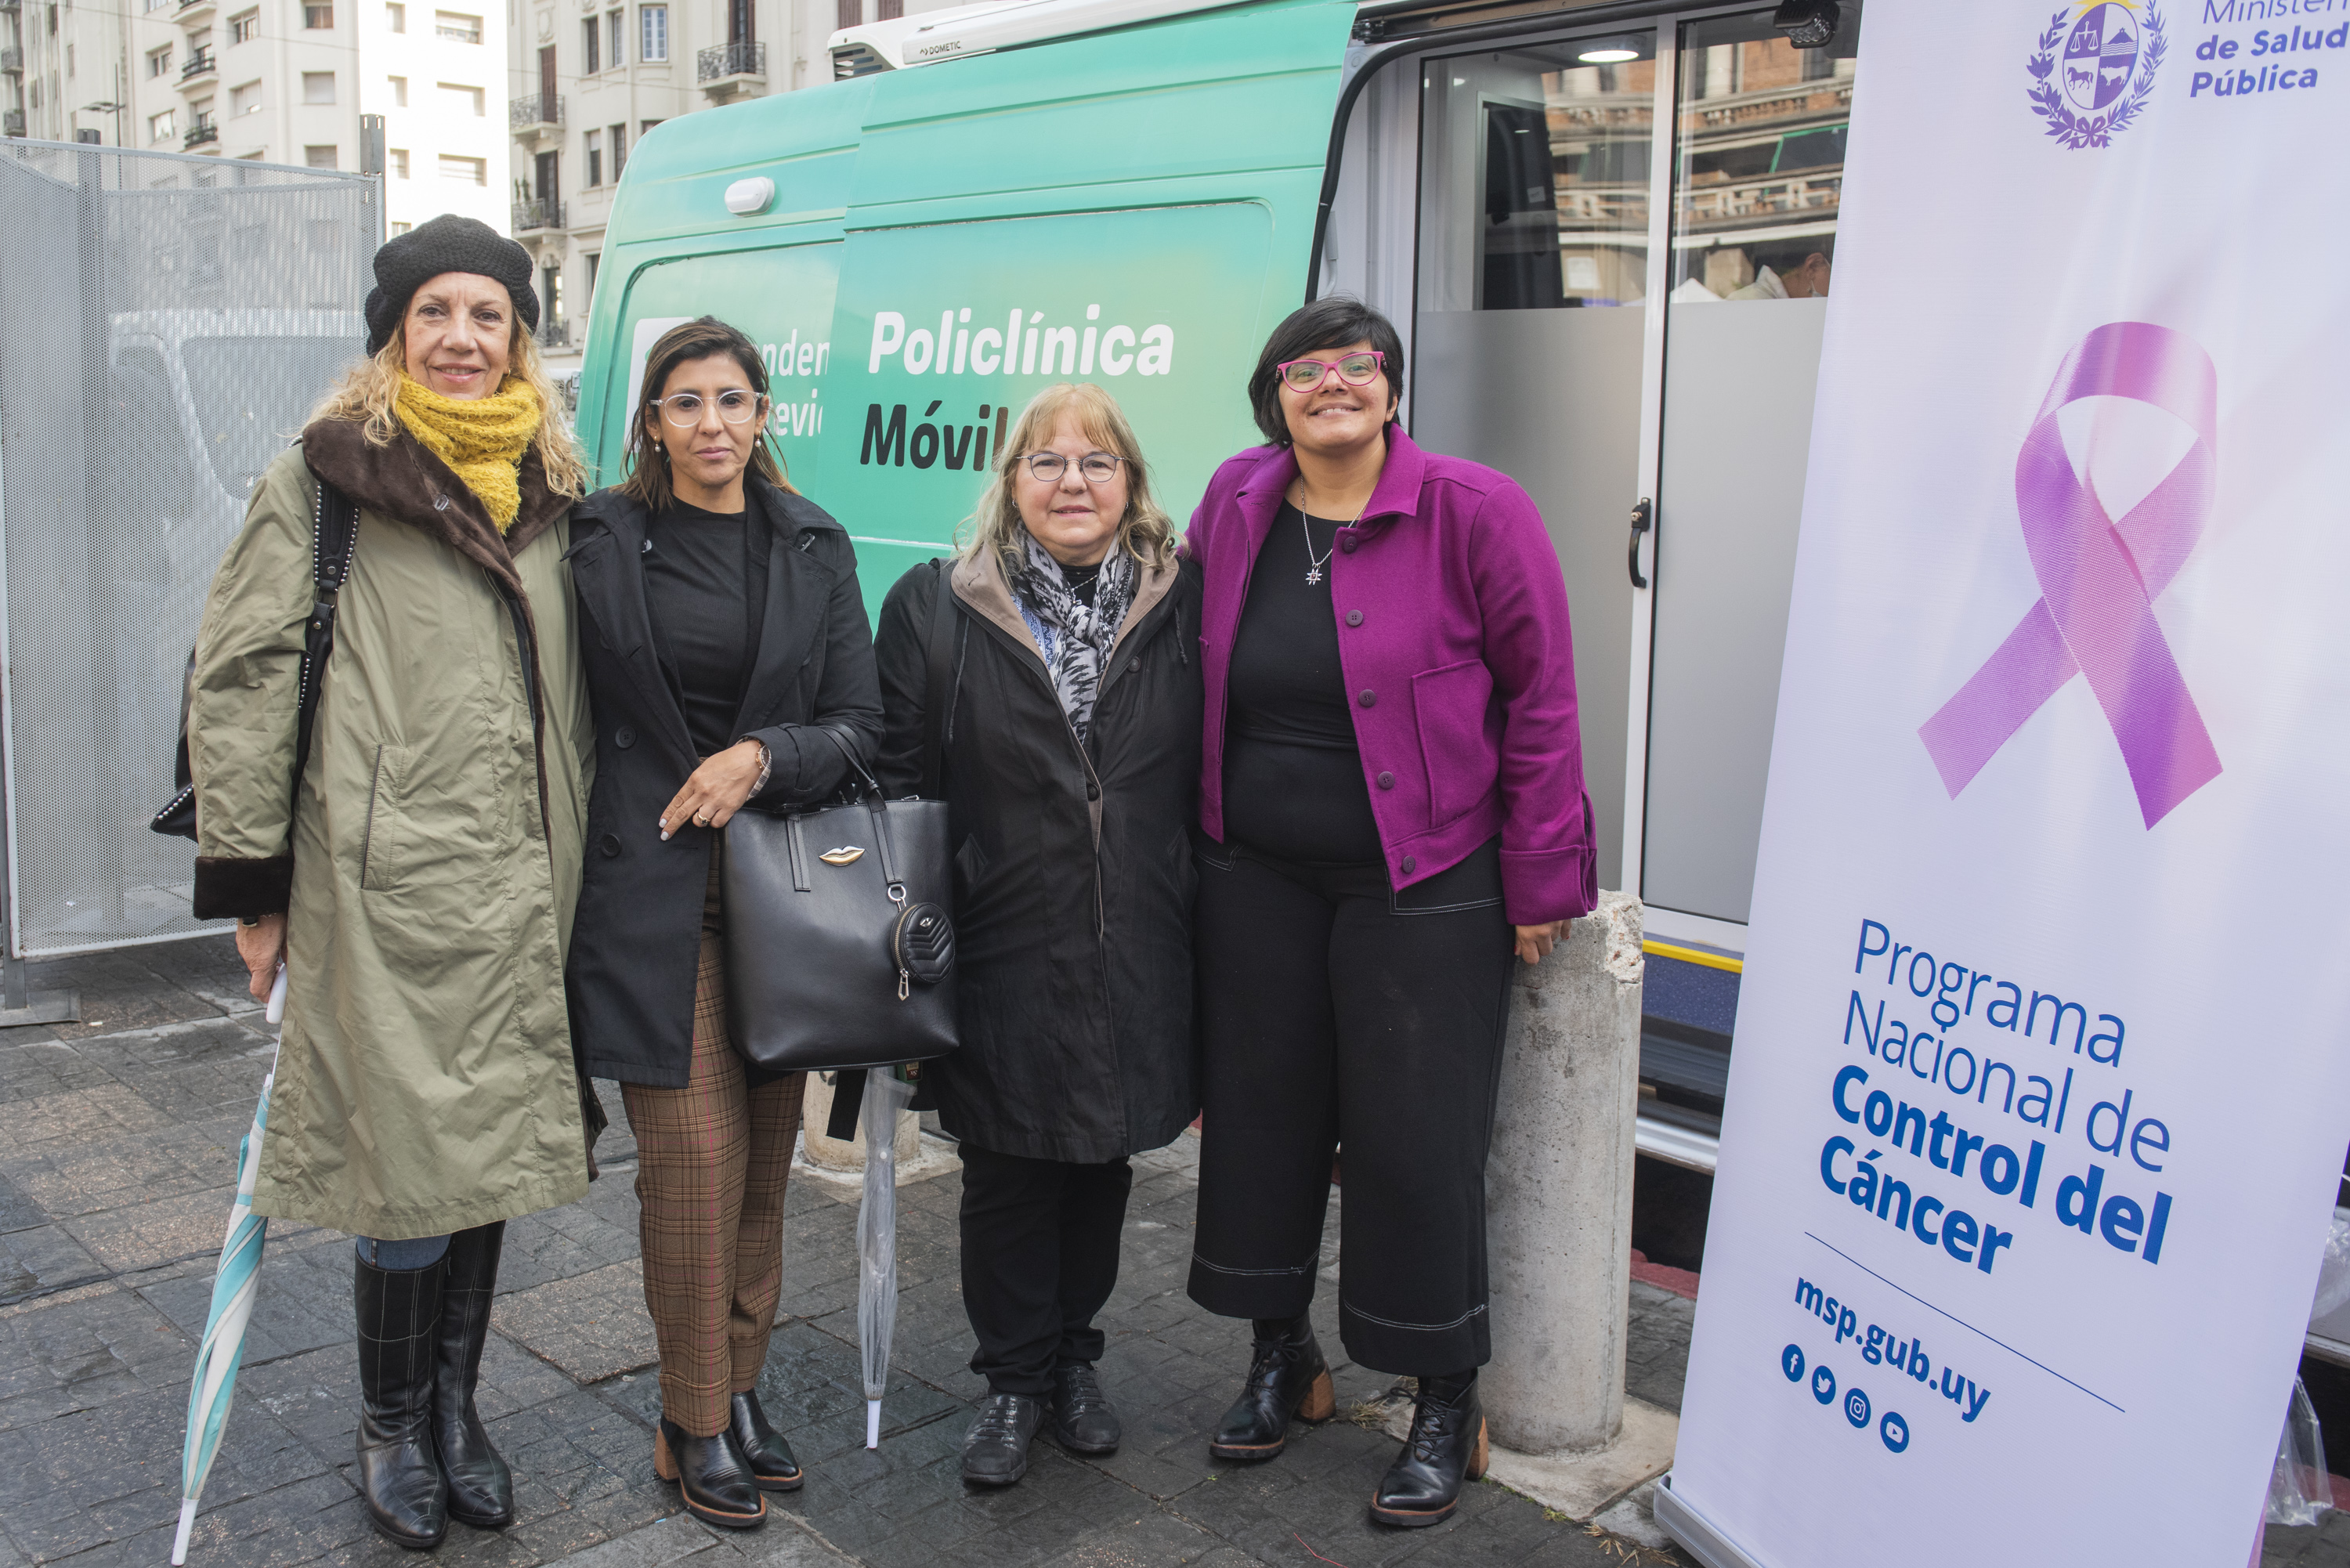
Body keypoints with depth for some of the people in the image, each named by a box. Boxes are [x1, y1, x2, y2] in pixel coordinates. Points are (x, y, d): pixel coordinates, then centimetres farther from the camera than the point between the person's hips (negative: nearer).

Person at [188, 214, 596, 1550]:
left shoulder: (550, 490, 14)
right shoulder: (326, 480, -1)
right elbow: (241, 678, -3)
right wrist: (250, 876, -6)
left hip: (523, 891, 5)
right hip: (388, 891, -5)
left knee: (493, 1160, 12)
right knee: (415, 1171, -2)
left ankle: (456, 1409, 30)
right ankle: (393, 1426, 22)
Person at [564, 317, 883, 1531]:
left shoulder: (812, 547, 8)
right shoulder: (601, 540, 1)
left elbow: (858, 722, 5)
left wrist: (761, 757, -11)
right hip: (651, 881, -3)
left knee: (764, 1151, 9)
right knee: (694, 1149, -5)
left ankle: (739, 1387, 25)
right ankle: (694, 1425, 10)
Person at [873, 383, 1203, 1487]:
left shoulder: (1179, 608, 2)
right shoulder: (935, 607, -1)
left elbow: (1210, 781, 5)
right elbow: (896, 777, -1)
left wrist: (1201, 931, 3)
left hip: (1135, 958, 2)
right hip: (1001, 953, -2)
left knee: (1104, 1160, 16)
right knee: (1008, 1174, 8)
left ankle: (1074, 1362, 36)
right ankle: (1013, 1382, 28)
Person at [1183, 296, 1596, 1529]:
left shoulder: (1474, 511, -10)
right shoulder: (1236, 503, 3)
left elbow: (1541, 698, -8)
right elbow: (1195, 662, 16)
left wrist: (1542, 882, -9)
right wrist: (1200, 827, 12)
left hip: (1422, 887, -5)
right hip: (1257, 880, 5)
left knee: (1416, 1140, 2)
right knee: (1261, 1113, 14)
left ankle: (1447, 1406, 22)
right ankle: (1281, 1357, 35)